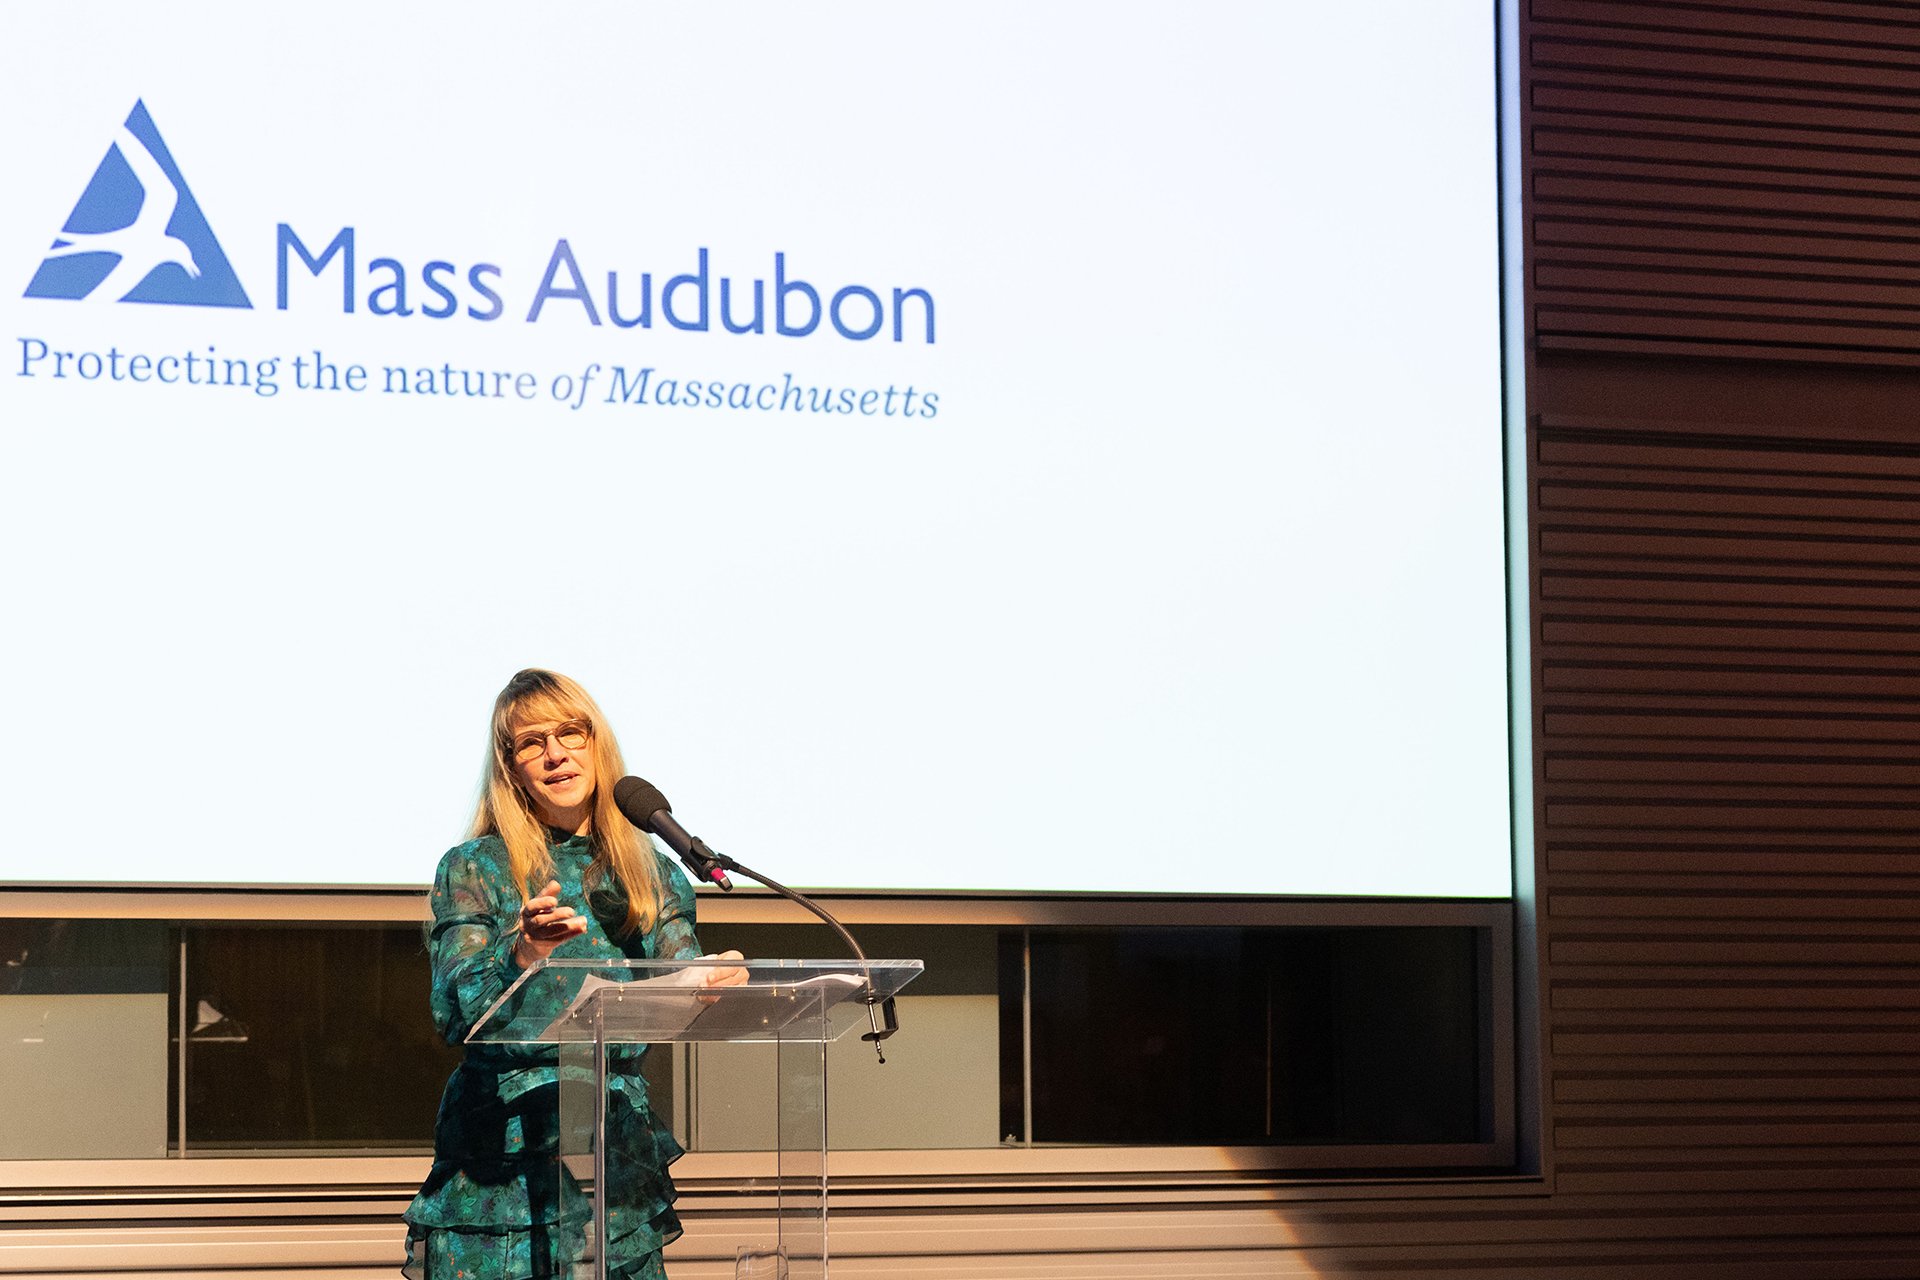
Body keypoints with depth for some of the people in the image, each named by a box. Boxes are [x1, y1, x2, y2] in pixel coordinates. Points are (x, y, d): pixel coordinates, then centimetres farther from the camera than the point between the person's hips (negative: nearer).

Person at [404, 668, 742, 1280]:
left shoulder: (655, 877, 13)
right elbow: (453, 1013, -9)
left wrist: (715, 984, -21)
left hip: (620, 1156, 3)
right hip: (501, 1155, -3)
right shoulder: (473, 870, 2)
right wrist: (520, 956, -29)